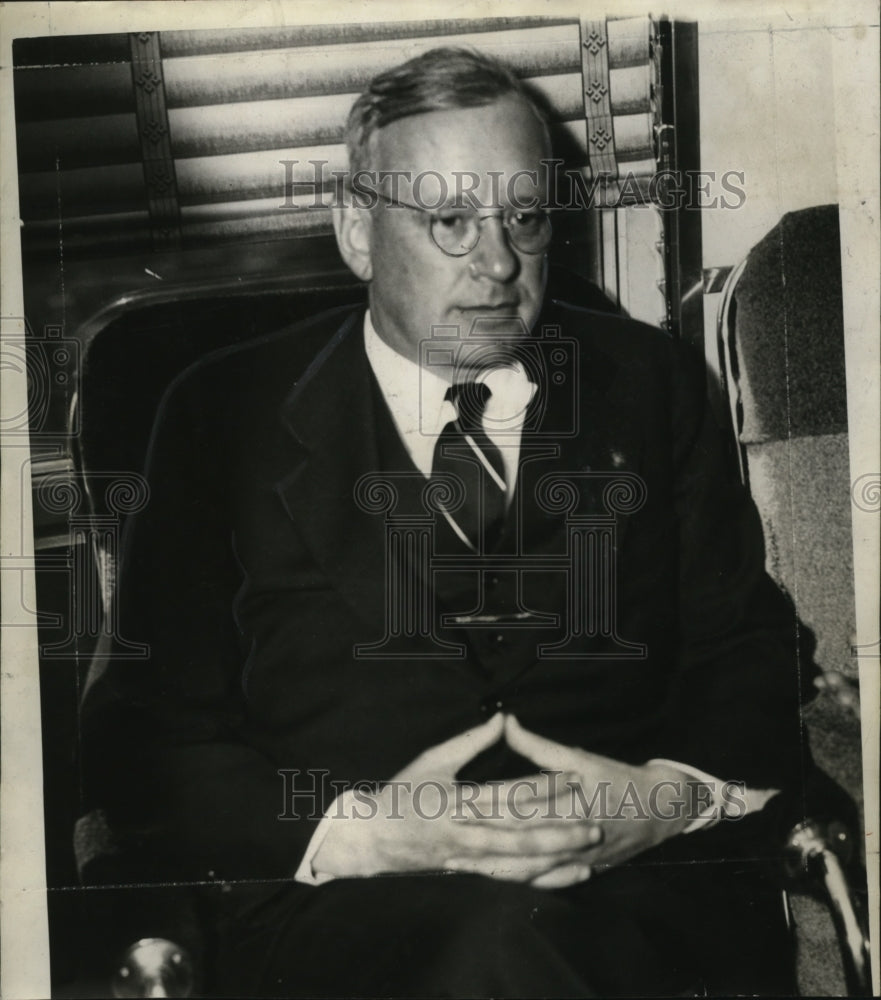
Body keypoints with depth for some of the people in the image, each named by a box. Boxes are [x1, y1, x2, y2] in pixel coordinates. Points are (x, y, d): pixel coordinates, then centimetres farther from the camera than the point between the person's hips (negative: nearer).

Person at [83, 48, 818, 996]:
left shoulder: (648, 380, 14)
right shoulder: (226, 415, 7)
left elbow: (749, 650, 12)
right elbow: (144, 731, 4)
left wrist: (675, 795, -9)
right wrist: (355, 832, -13)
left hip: (649, 889, 3)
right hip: (343, 910, -1)